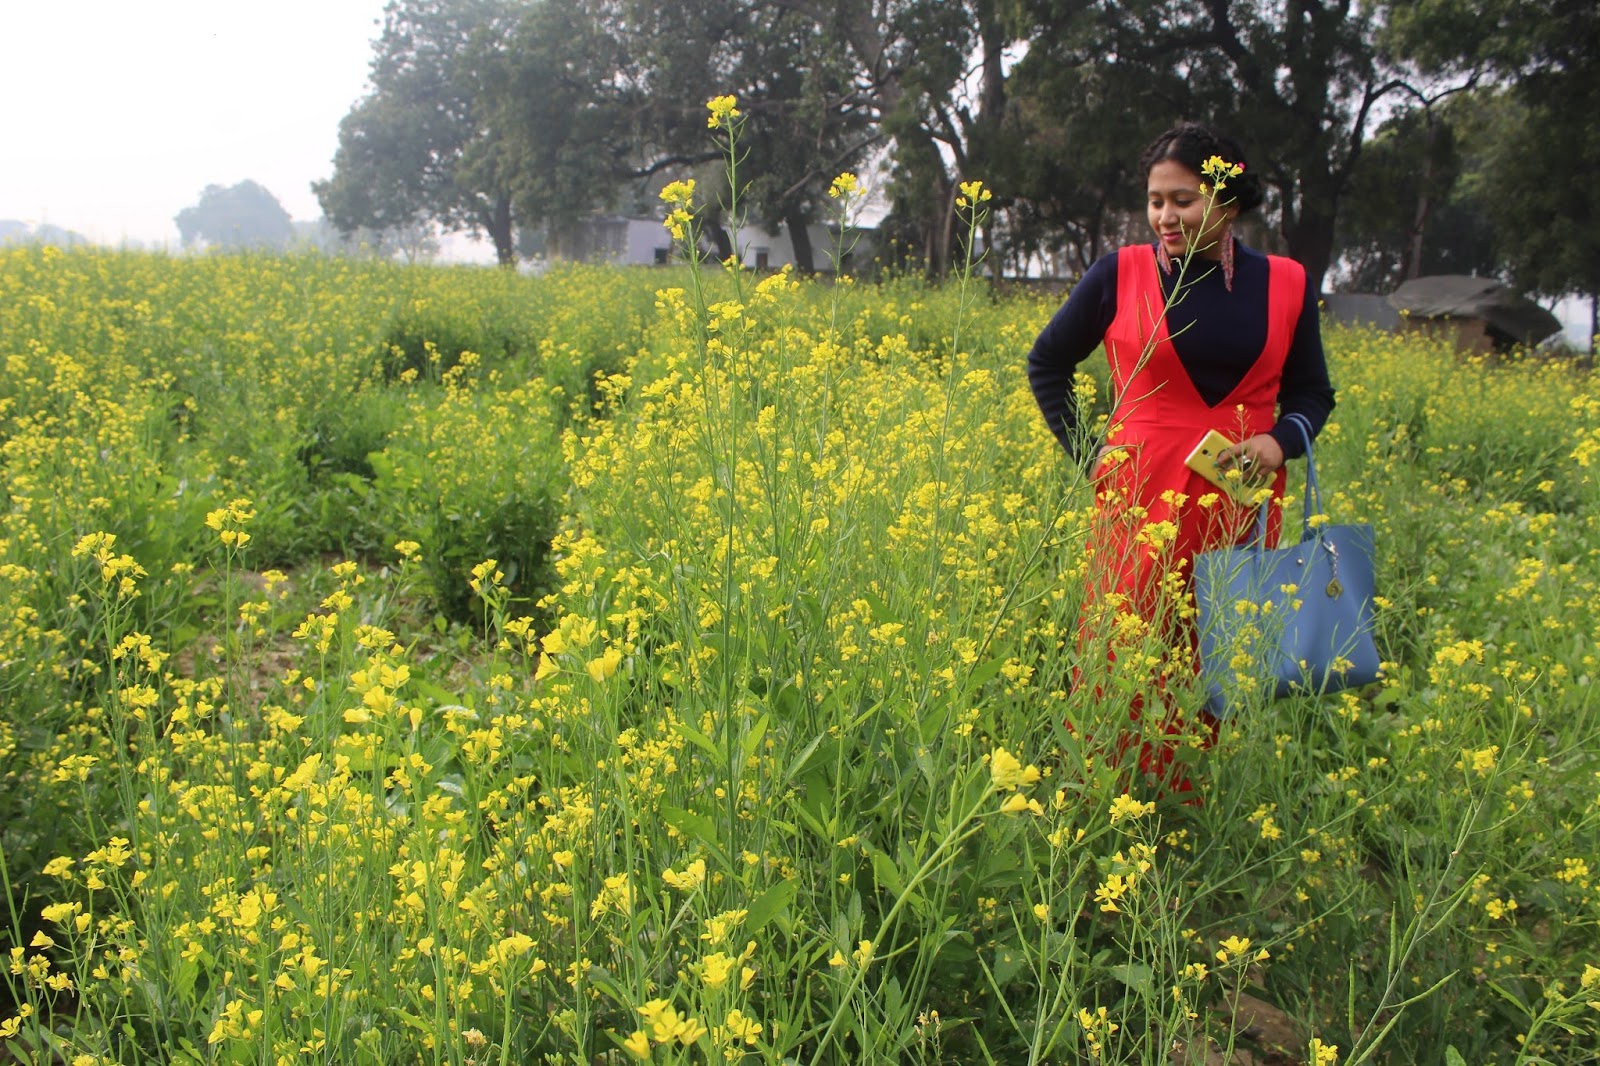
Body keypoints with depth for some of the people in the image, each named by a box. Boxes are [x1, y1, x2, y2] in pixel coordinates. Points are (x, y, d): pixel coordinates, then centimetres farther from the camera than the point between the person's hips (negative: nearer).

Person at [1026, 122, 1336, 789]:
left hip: (1239, 508, 2)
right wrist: (1084, 453, 3)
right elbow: (1047, 363, 12)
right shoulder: (1121, 273, 0)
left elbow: (1311, 393, 15)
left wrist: (1280, 440, -6)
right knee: (1123, 663, -4)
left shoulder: (1285, 285, 5)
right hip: (1140, 504, -2)